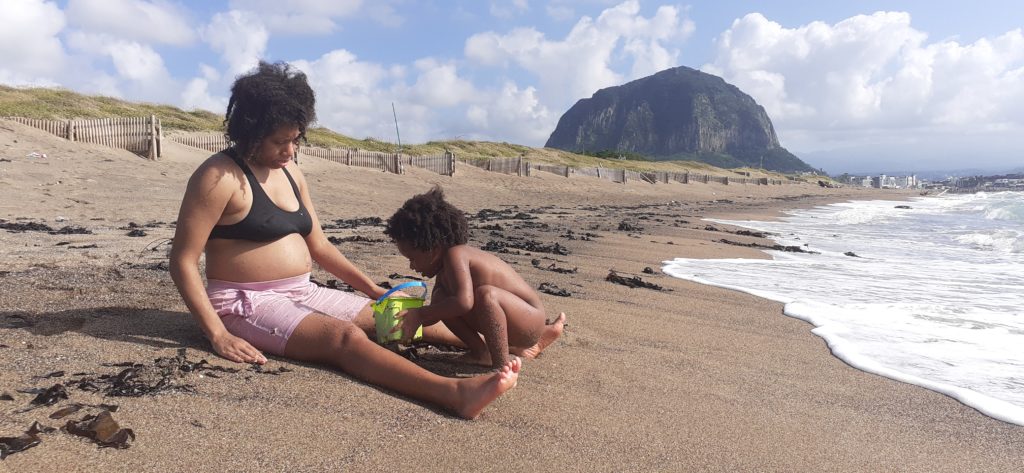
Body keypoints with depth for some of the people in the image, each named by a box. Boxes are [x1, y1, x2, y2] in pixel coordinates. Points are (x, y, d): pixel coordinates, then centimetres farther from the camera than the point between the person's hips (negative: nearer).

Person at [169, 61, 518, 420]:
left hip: (301, 293, 8)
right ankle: (456, 392, -47)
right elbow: (182, 262, -15)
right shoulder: (220, 176, -13)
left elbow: (319, 247, 15)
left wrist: (372, 289, 7)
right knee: (345, 337, -30)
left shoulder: (290, 174, 10)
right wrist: (218, 335, -23)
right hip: (249, 303, -8)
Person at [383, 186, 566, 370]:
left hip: (532, 318, -9)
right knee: (442, 300, 4)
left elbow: (464, 302, -37)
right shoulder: (443, 267, 6)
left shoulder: (455, 255, -23)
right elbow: (435, 312, 14)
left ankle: (503, 366, -27)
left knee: (486, 294, -38)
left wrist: (419, 314, -29)